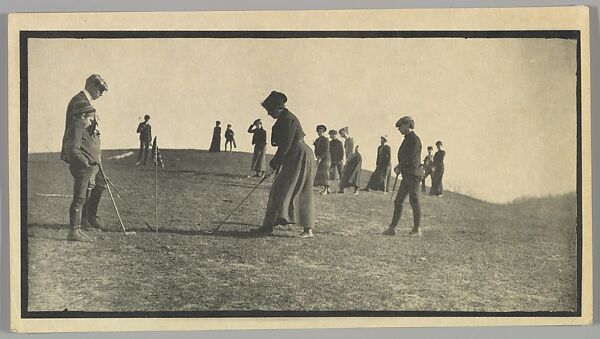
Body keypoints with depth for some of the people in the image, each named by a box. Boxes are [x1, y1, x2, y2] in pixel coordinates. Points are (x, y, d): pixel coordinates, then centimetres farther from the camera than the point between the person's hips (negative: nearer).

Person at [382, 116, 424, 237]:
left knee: (414, 200, -6)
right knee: (398, 201, 8)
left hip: (413, 174, -10)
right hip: (407, 175, 10)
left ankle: (417, 229, -1)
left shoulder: (414, 139, -12)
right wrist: (399, 166, 6)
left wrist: (400, 167, -7)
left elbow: (412, 159, -18)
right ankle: (392, 228, 11)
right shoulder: (407, 139, 18)